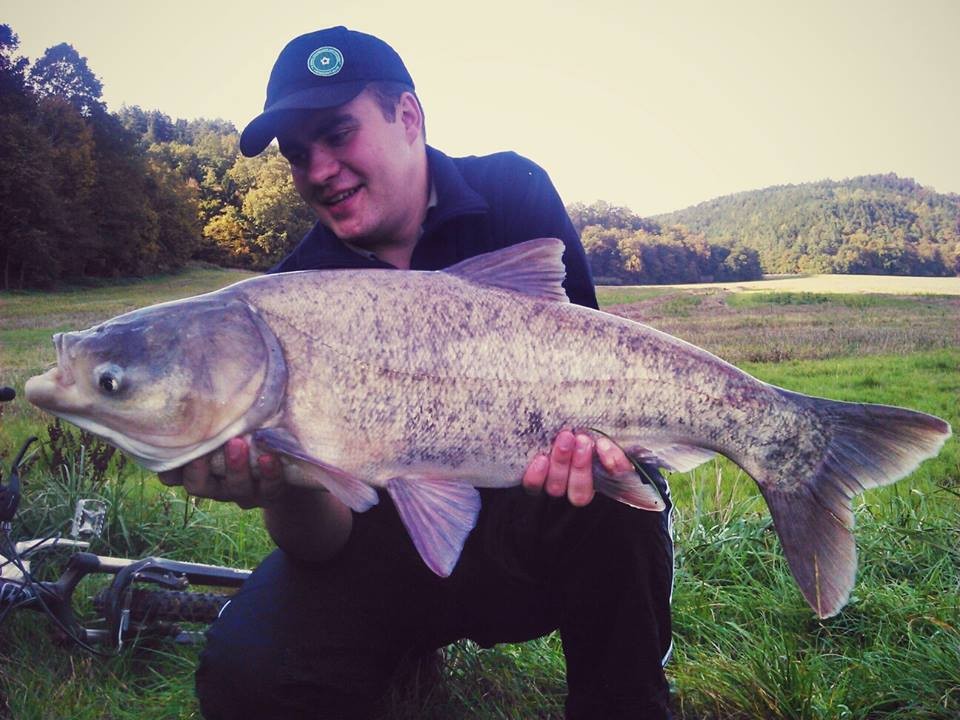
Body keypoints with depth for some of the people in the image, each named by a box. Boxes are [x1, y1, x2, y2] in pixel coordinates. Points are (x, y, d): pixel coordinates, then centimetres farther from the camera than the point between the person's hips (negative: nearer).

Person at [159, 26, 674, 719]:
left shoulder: (514, 194, -6)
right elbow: (324, 537, -12)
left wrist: (579, 430, -34)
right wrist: (287, 490, -36)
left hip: (530, 519, 0)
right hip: (389, 538, 1)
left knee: (613, 490, -33)